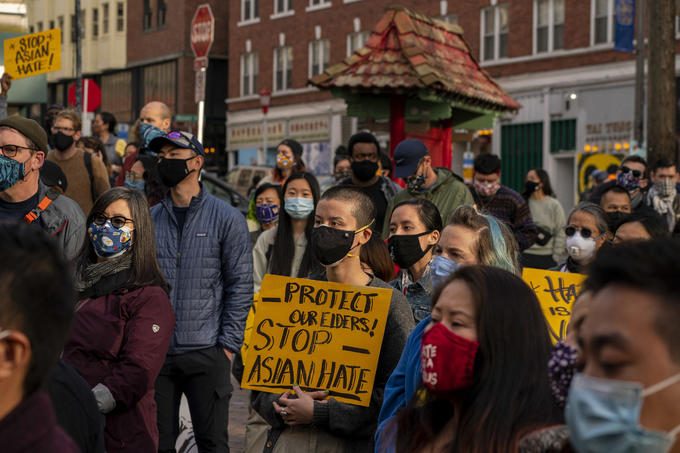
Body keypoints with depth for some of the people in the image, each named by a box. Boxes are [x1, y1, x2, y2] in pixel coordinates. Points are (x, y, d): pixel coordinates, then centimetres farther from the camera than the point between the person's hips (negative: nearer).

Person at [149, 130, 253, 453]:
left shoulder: (227, 219, -1)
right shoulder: (149, 220, 9)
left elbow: (241, 286, -2)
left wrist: (228, 345, -7)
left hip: (206, 354, -3)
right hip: (155, 352, 3)